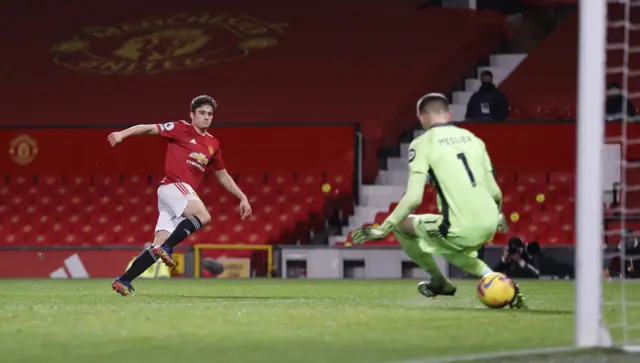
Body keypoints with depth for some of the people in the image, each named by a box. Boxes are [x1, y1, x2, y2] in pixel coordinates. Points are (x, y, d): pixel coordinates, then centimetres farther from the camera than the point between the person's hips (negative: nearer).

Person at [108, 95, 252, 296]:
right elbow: (149, 128, -2)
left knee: (159, 245, -3)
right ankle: (166, 248, -26)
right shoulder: (182, 129, 1)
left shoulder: (213, 145, 20)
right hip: (173, 185, -7)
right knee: (203, 217, -31)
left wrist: (242, 197, 25)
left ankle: (123, 281, -2)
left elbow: (223, 176, 30)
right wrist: (123, 134, -16)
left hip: (185, 192, 7)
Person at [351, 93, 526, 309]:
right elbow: (495, 192, 15)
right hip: (489, 226, 6)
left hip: (462, 230, -6)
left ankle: (439, 282, 29)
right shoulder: (473, 139, 14)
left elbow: (413, 198, -11)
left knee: (401, 226, 18)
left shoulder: (423, 144, -1)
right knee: (449, 247, 37)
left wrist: (384, 228, -1)